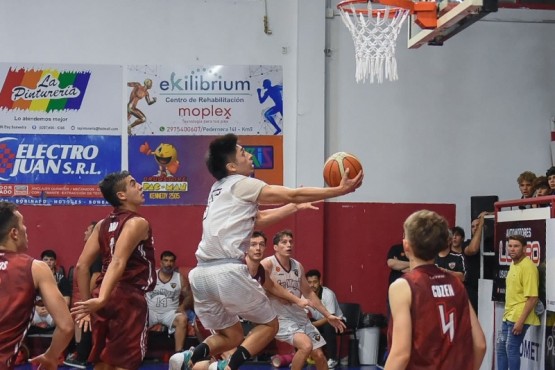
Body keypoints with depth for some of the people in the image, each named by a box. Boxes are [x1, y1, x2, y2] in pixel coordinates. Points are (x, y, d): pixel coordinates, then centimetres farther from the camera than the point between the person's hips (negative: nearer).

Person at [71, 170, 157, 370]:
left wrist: (87, 303, 14)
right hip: (128, 297, -7)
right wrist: (102, 299, -30)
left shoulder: (102, 225, 14)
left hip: (105, 298, 7)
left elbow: (81, 266, 9)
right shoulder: (138, 223, -6)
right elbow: (118, 262, -20)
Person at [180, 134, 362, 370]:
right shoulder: (241, 184, 0)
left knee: (230, 336, 21)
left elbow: (258, 219, 31)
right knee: (268, 325, 12)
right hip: (228, 271, -8)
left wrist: (295, 207, 36)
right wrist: (341, 190, 4)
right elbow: (294, 194, -1)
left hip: (201, 274, 8)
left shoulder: (220, 190, 24)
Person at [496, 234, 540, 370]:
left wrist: (521, 321, -24)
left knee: (511, 348, -6)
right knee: (501, 347, 15)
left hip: (519, 317, -10)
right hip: (509, 315, 10)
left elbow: (532, 298, -22)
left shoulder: (528, 267, -18)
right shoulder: (513, 264, 11)